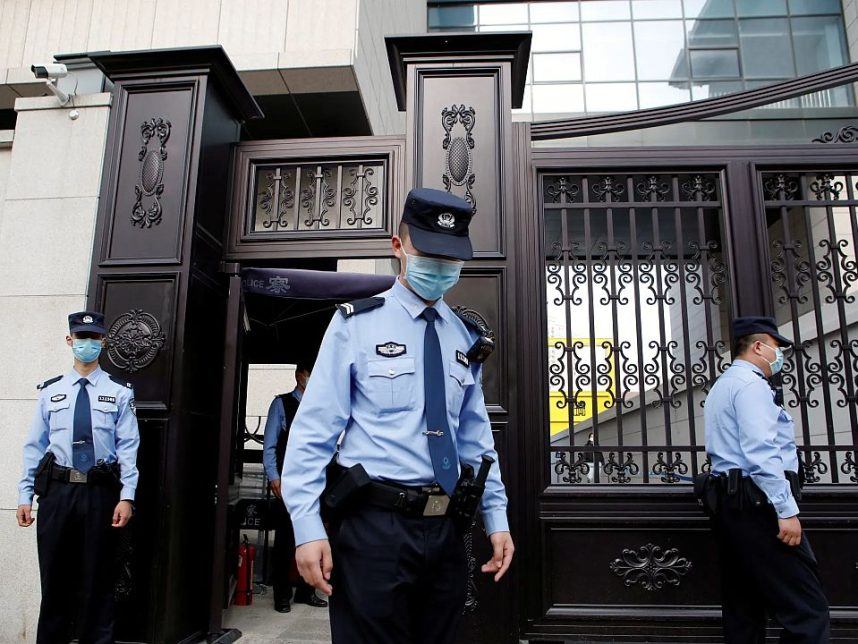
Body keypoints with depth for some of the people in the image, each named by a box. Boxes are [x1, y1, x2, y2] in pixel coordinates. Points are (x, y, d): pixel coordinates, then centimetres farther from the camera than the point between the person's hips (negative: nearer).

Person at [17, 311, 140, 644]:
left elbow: (128, 447, -3)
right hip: (57, 490, 2)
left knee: (97, 576, 9)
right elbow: (35, 446, 7)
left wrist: (127, 496, -10)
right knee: (55, 575, 11)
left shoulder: (119, 392, 1)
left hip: (100, 492, -2)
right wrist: (25, 495, 2)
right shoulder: (50, 391, 8)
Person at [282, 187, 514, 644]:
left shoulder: (465, 338, 10)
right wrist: (307, 527, -14)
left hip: (446, 530, 5)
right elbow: (314, 429, -8)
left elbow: (475, 437, 14)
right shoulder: (356, 323, -4)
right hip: (373, 525, -5)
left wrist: (496, 516, 10)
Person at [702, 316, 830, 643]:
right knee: (809, 610, -10)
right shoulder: (751, 384, -8)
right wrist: (787, 510, -19)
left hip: (728, 500, 11)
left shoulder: (721, 387, 24)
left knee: (743, 607, 11)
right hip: (758, 501, -11)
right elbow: (762, 452, -19)